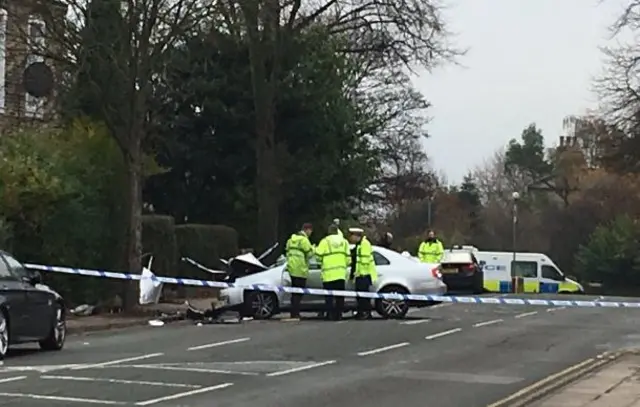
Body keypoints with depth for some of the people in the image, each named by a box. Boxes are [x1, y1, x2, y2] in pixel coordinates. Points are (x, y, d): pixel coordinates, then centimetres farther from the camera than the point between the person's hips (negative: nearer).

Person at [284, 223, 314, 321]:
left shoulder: (291, 239, 16)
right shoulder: (304, 240, -12)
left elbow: (287, 252, 18)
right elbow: (309, 253, -13)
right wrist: (312, 249, 6)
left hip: (292, 268, 9)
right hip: (300, 269, -9)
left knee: (295, 293, 15)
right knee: (298, 293, -7)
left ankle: (295, 314, 19)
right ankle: (294, 315, -11)